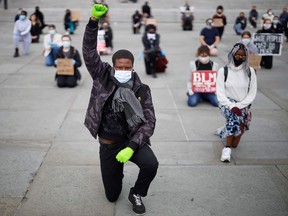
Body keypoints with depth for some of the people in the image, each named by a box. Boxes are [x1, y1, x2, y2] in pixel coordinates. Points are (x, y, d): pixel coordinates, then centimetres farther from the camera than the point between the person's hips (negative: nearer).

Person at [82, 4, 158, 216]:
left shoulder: (141, 90, -11)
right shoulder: (103, 77, -9)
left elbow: (149, 122, -14)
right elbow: (89, 51, -19)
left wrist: (131, 147, -26)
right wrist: (94, 21, -32)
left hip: (132, 140, -1)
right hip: (108, 144, 1)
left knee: (151, 165, -32)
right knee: (112, 196, 9)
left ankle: (136, 194, 1)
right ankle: (117, 169, 45)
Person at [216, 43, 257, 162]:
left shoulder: (250, 71, 2)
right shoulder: (223, 71, -3)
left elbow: (252, 93, -1)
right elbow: (220, 93, -7)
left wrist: (239, 106, -14)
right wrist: (232, 106, -21)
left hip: (243, 106, 2)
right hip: (227, 103, -2)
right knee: (234, 117, -38)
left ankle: (224, 132, 26)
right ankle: (227, 148, -29)